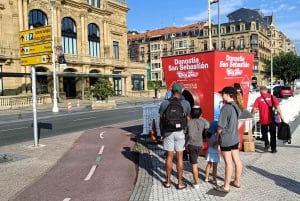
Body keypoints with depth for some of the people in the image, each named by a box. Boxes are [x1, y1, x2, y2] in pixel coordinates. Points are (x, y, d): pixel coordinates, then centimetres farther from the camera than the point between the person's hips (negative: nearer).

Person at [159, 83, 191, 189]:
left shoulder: (164, 103, -4)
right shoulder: (186, 103, -4)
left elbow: (161, 119, 0)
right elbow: (188, 119, 2)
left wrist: (162, 132, 13)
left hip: (168, 132, 1)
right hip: (180, 132, 0)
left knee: (169, 156, 10)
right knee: (179, 157, 7)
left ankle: (168, 181, 20)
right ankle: (180, 182, 15)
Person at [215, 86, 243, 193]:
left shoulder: (225, 108, -20)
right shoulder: (236, 106, 4)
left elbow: (220, 126, -16)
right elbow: (233, 122, 9)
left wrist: (217, 136, -2)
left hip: (226, 139, -8)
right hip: (235, 137, 8)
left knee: (228, 163, 0)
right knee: (237, 161, 16)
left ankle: (226, 186, 10)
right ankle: (237, 181, 31)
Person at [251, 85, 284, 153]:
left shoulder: (258, 99, -5)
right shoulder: (272, 97, -2)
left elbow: (254, 110, -11)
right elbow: (277, 108, -8)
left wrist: (252, 112, 11)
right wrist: (281, 116, -3)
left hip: (263, 120, -1)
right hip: (272, 119, 1)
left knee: (264, 132, 21)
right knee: (273, 134, 14)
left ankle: (267, 144, 2)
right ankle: (273, 148, 18)